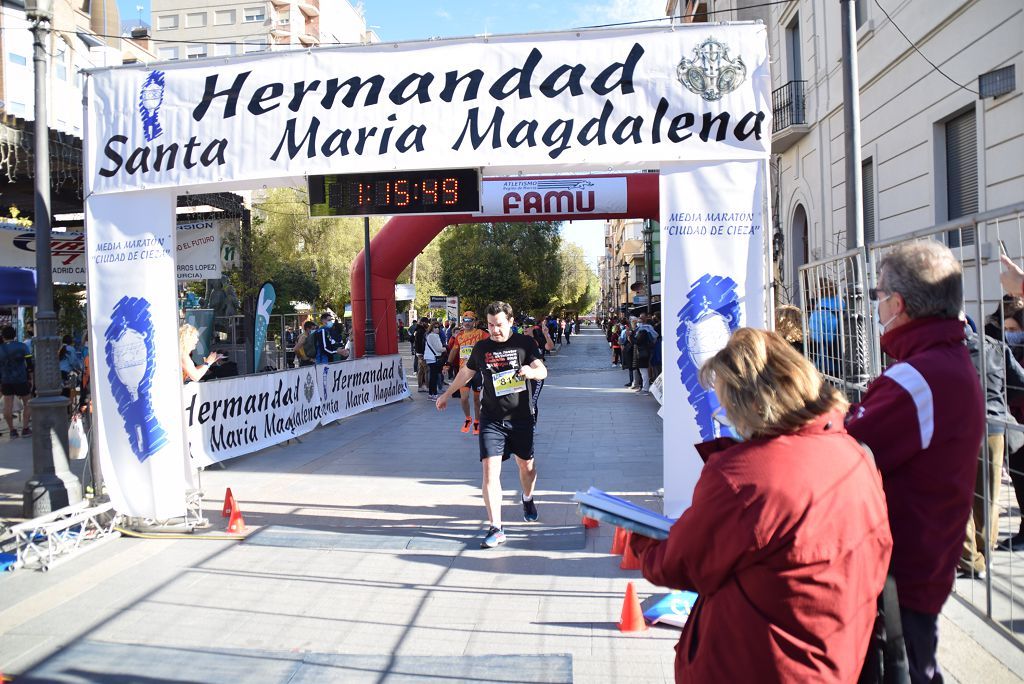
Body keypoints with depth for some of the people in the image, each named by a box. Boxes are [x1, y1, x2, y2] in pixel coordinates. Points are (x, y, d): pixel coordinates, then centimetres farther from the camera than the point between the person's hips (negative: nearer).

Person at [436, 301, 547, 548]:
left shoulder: (525, 343, -2)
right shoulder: (481, 347, 5)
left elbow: (542, 371, -11)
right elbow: (466, 372, 21)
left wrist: (531, 371, -34)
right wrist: (447, 394, 32)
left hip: (521, 417, 0)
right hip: (491, 419, 1)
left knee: (527, 465, 14)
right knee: (490, 469, -13)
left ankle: (527, 498, 48)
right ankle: (496, 529, -12)